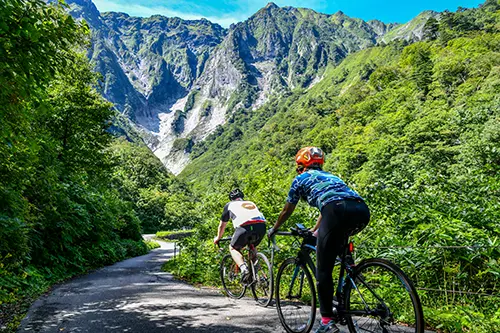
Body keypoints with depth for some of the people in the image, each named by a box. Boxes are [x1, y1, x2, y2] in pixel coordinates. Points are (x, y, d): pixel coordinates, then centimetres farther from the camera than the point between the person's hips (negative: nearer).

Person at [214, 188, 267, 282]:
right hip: (262, 227, 4)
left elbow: (222, 225, 37)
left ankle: (243, 268, -6)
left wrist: (218, 238, 55)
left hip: (245, 227, -4)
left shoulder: (229, 205, 28)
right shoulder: (251, 203, 38)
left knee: (233, 248, 19)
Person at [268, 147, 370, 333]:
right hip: (362, 211, 6)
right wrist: (313, 231, 64)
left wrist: (273, 230, 47)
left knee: (323, 270, 5)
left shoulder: (301, 179, 22)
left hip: (338, 211, -6)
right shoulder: (329, 176, 38)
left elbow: (287, 211, 30)